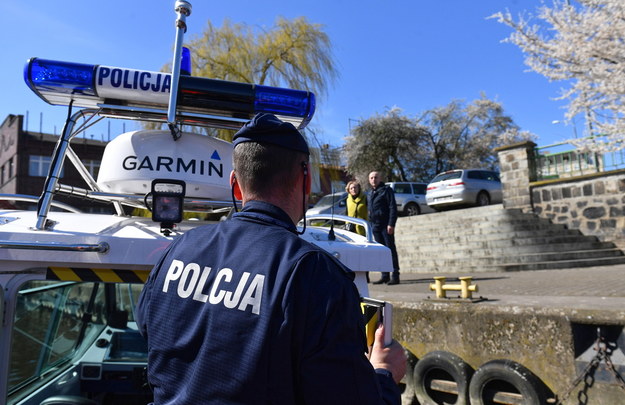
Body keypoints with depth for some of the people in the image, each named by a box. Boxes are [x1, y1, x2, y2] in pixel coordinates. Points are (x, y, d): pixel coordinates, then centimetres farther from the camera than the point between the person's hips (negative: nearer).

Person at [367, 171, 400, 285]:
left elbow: (393, 208, -9)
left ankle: (395, 276, -4)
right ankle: (385, 276, 14)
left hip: (385, 226, -7)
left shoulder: (386, 190, -3)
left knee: (391, 250, -6)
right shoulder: (369, 194, 19)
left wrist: (391, 224, -18)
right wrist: (370, 225, 13)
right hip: (375, 226, 7)